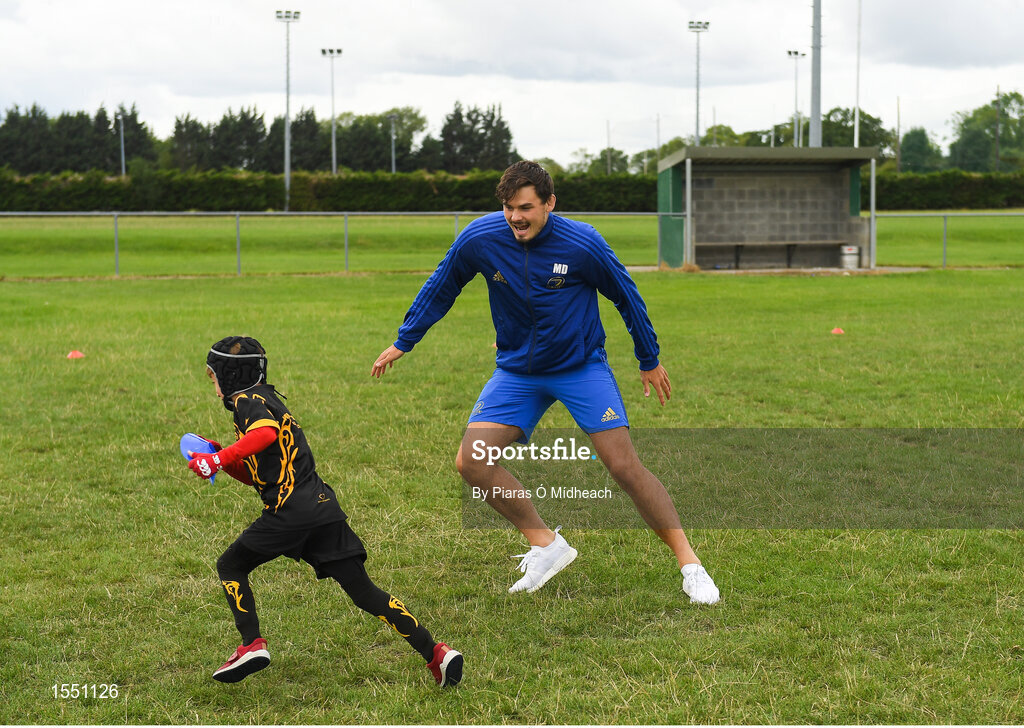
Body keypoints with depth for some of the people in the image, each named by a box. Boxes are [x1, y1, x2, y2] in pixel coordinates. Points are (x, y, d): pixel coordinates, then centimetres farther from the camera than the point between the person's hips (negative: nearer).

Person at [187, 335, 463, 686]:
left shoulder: (248, 399, 1)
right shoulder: (266, 400, 29)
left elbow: (266, 433, -23)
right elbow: (258, 476, 31)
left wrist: (218, 460, -22)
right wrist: (225, 461, 19)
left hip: (290, 511, -8)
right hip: (325, 508, 8)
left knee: (230, 567, 10)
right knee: (363, 592, 4)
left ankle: (252, 645, -3)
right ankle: (435, 652, -5)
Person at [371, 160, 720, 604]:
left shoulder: (582, 244, -19)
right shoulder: (479, 239, -14)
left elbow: (626, 298, -3)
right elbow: (440, 288, 6)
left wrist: (649, 361, 6)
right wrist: (403, 342, 11)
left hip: (582, 367, -3)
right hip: (516, 371, 3)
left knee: (625, 468, -13)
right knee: (471, 463, -11)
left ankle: (690, 566, -1)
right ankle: (546, 545, 5)